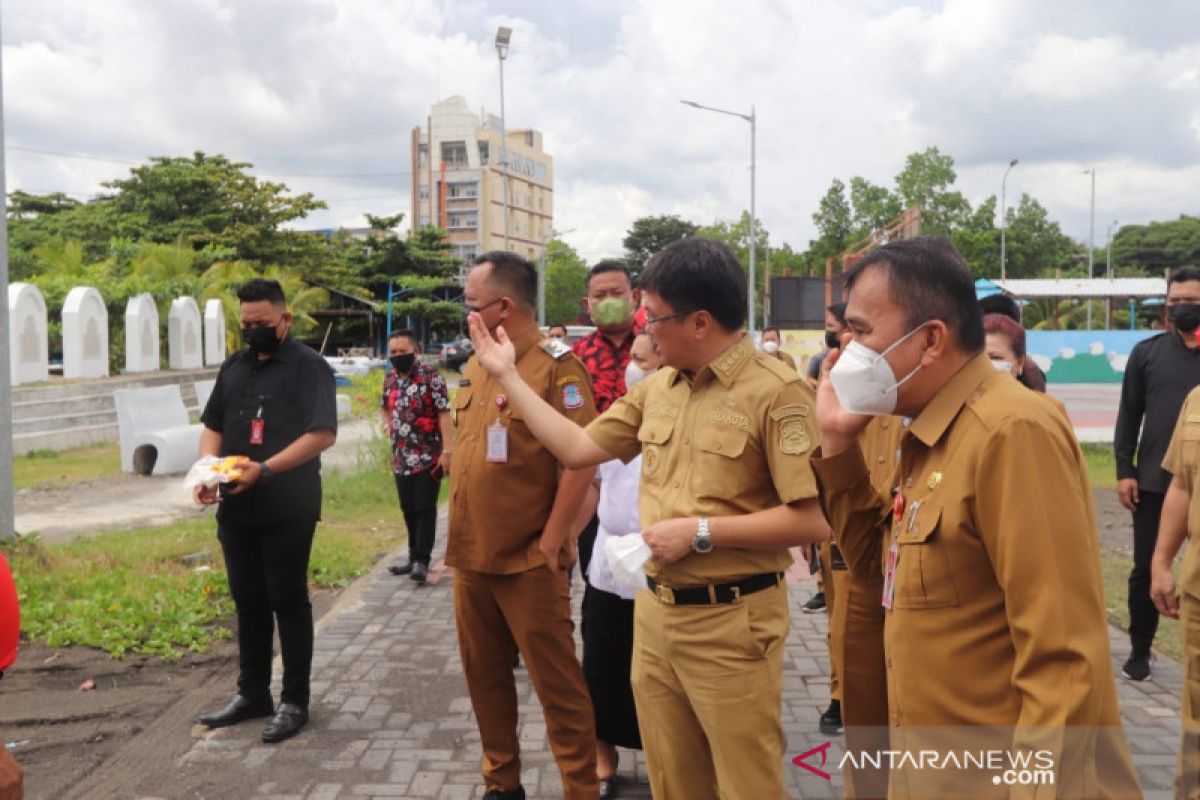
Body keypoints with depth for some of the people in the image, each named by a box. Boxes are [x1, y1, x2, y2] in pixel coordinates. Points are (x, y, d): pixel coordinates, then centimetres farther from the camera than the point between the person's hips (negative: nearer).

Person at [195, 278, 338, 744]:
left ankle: (294, 702, 14)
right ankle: (252, 694, 28)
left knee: (288, 602, 3)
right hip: (235, 508, 6)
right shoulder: (233, 368, 13)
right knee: (248, 602, 15)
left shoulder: (309, 367, -7)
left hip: (287, 510, -6)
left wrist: (264, 469, -25)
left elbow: (322, 434, -17)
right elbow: (212, 426, 15)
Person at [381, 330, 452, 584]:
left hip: (429, 455, -7)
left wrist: (447, 450, -20)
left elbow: (444, 412, -14)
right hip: (402, 457, 7)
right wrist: (388, 425, 9)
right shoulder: (390, 379, 9)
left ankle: (422, 560, -2)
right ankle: (414, 558, 23)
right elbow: (384, 406, 28)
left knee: (425, 508, -6)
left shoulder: (431, 376, -11)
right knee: (408, 509, 12)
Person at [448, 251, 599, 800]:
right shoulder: (475, 366, 11)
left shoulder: (555, 366, -13)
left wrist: (552, 540, -17)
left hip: (527, 561, -7)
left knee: (555, 681, 3)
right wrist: (459, 535, 14)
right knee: (484, 674, 17)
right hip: (470, 555, 8)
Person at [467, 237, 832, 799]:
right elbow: (577, 449, 12)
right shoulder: (657, 387, 6)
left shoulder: (775, 391, -17)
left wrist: (700, 531, -20)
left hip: (730, 622, -7)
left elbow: (813, 520, -20)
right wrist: (507, 375, 12)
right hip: (654, 612, 7)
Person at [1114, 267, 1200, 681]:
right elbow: (1129, 416, 4)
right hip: (1154, 480, 0)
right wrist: (1124, 470, -3)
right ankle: (1140, 649, 18)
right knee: (1146, 568, 5)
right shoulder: (1147, 352, 5)